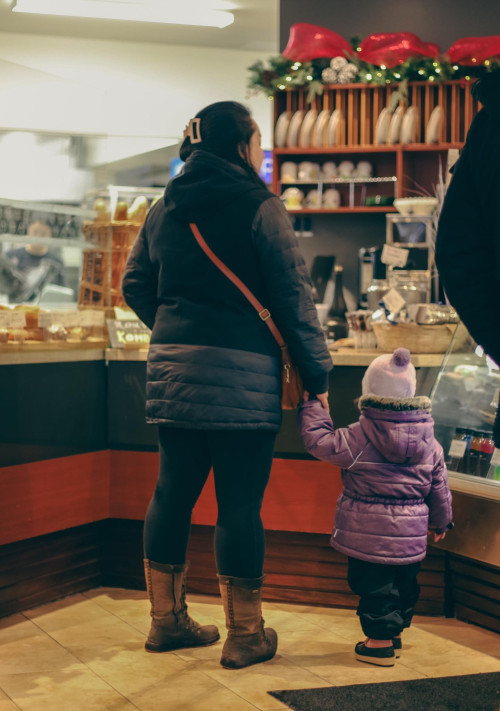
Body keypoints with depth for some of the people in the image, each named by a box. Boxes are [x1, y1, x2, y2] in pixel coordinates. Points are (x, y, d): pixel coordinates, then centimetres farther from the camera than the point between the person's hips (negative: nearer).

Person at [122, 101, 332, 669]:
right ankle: (244, 634, 10)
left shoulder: (163, 210, 12)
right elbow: (293, 297, -8)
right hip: (242, 374, -6)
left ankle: (167, 619, 23)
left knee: (174, 491, 13)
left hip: (172, 368, 6)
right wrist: (316, 374, -1)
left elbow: (135, 285, 16)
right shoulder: (259, 207, -7)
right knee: (240, 500, 1)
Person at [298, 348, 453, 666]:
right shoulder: (430, 443, 1)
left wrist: (312, 406, 2)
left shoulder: (359, 437, -16)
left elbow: (319, 441, -11)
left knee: (374, 585, 5)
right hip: (411, 535, 5)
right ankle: (395, 633, 32)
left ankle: (380, 641, 8)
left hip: (369, 535, -5)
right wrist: (441, 520, 25)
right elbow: (439, 487, 10)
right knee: (404, 584, 19)